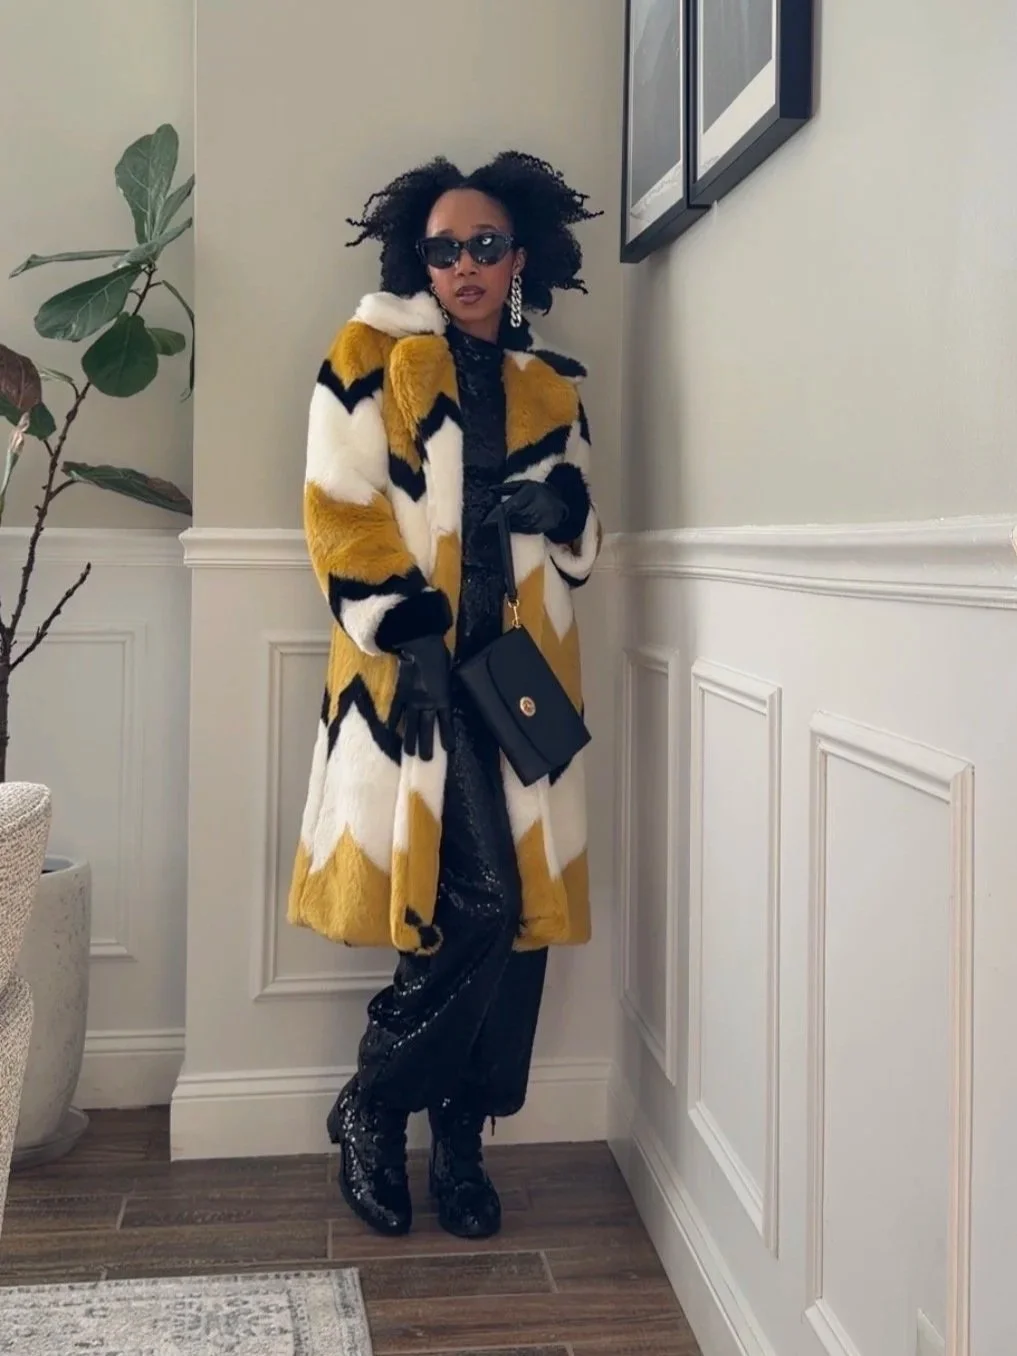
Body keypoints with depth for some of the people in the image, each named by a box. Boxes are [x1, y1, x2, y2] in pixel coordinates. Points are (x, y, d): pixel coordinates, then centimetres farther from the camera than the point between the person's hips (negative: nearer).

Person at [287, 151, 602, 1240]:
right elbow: (339, 511, -5)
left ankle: (460, 1144, 19)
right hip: (413, 669, -5)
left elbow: (579, 548, 22)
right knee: (476, 905, -12)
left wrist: (566, 509, -2)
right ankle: (369, 1109, 11)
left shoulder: (552, 386, 17)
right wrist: (408, 630, -15)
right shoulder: (375, 357, 4)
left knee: (518, 914, 3)